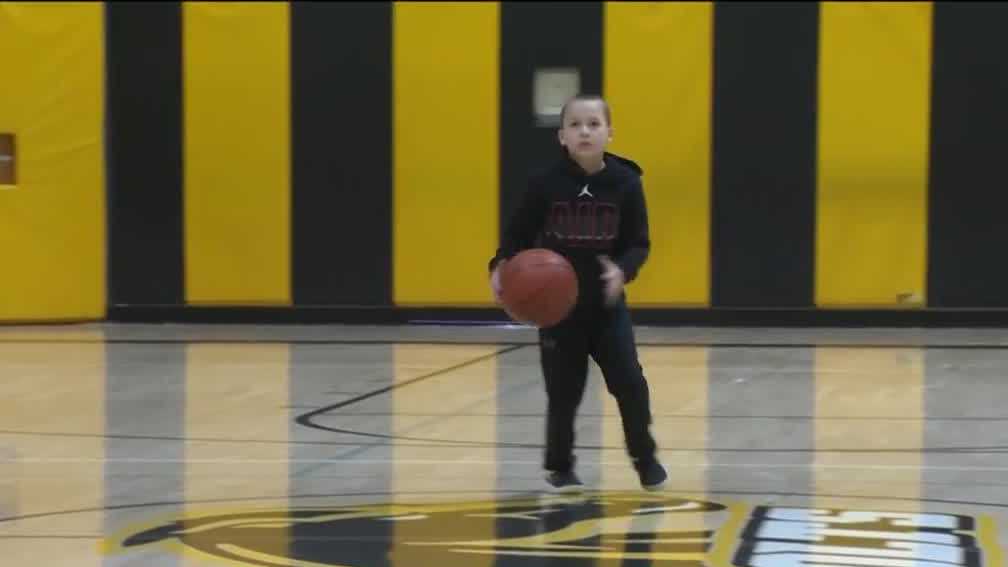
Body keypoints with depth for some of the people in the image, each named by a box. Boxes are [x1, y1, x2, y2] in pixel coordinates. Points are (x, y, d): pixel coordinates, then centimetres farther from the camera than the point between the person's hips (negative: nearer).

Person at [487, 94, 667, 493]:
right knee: (564, 390, 4)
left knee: (629, 383, -5)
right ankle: (559, 466, 23)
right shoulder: (545, 183, -9)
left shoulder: (625, 183, -7)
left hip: (607, 303, 1)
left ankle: (645, 457, 16)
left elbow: (639, 243, -3)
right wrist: (501, 267, -20)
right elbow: (518, 234, -2)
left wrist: (623, 269, -23)